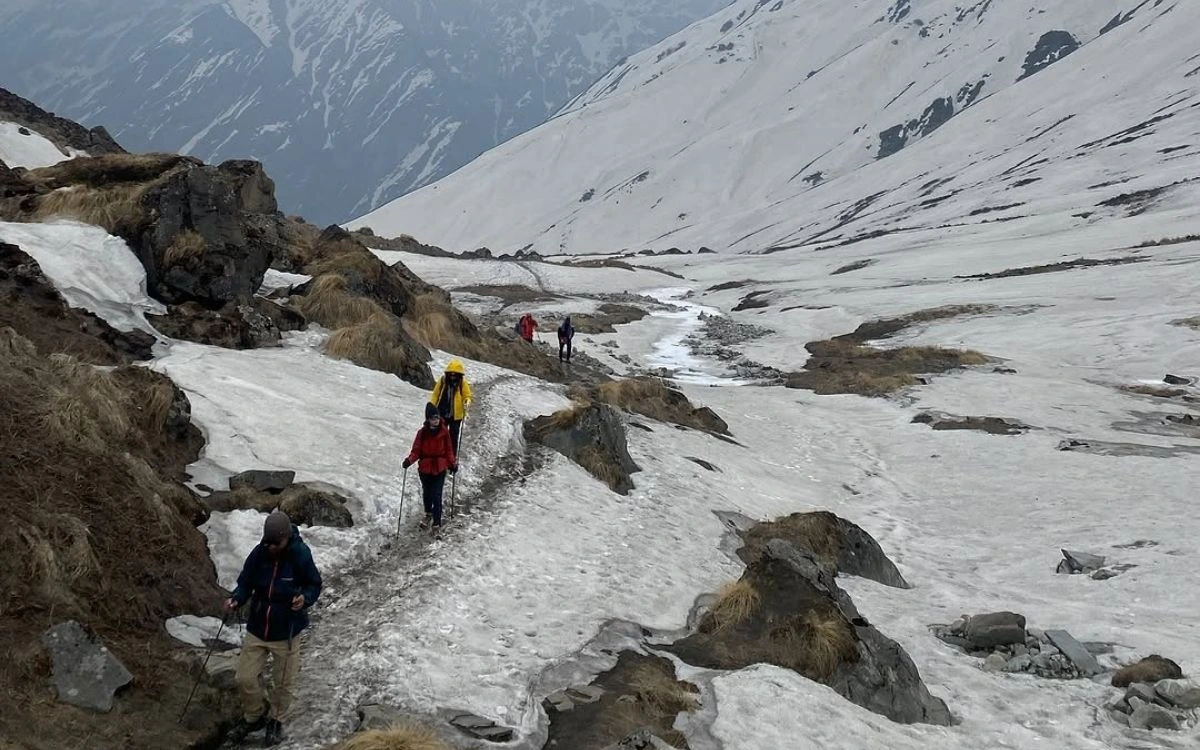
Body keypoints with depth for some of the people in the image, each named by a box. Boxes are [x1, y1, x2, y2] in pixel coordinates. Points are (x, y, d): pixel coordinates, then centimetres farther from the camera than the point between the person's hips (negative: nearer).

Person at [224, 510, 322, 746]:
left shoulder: (301, 556, -19)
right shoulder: (258, 554, -14)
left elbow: (314, 585, -7)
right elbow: (245, 583, 0)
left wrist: (305, 598, -28)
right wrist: (236, 599, -21)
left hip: (286, 632, -2)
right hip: (257, 629, 2)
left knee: (283, 683, 13)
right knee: (245, 678, 6)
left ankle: (276, 721, 40)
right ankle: (254, 716, 35)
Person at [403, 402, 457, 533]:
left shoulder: (444, 432, -7)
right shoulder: (422, 433, -8)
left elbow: (448, 450, 2)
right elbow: (416, 450, -6)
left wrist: (453, 464, -5)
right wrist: (410, 460, -22)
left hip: (440, 468, -1)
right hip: (425, 468, 2)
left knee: (436, 496, -7)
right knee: (427, 493, 19)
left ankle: (437, 523, 2)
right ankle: (428, 514, 46)